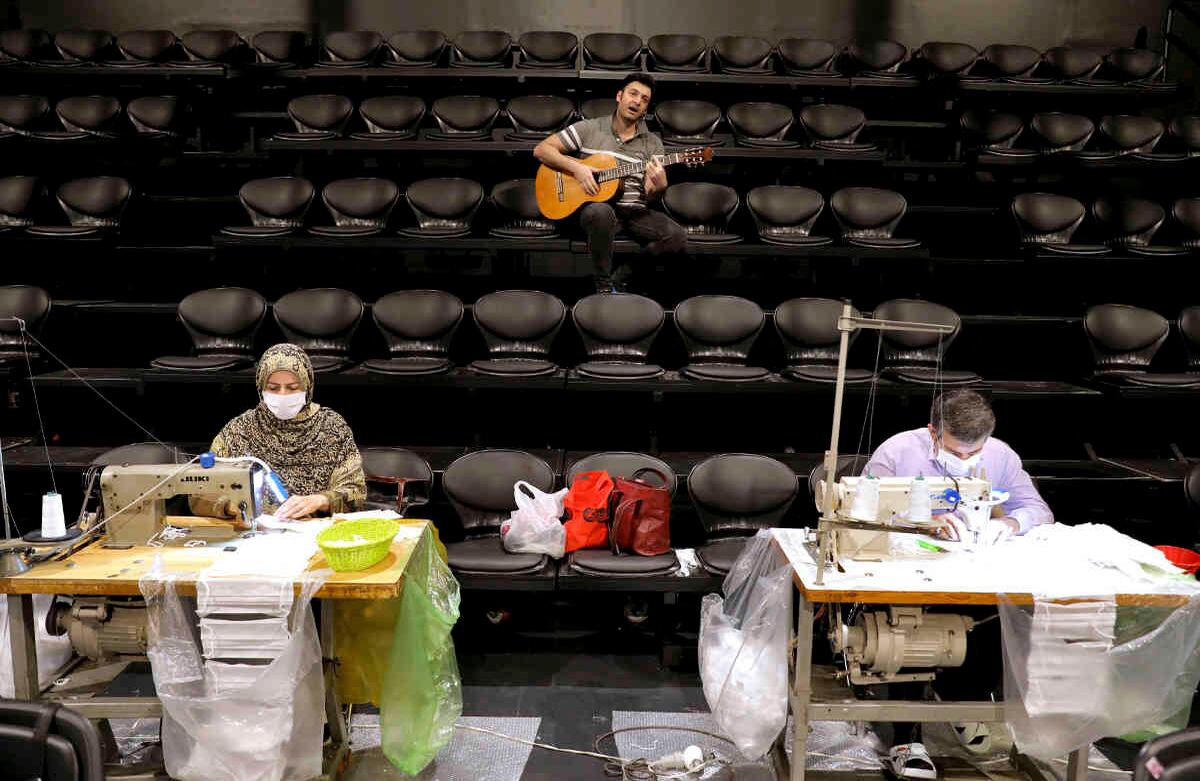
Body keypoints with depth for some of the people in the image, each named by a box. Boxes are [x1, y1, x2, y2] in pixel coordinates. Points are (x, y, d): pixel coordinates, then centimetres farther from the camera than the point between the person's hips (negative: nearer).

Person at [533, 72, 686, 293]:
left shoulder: (652, 143, 11)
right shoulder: (590, 129, 5)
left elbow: (650, 196, 5)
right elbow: (541, 149, 3)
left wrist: (659, 186, -20)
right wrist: (576, 167, -11)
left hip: (635, 210, 3)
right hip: (598, 206, -3)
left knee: (677, 237, -23)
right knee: (600, 212, -40)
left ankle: (619, 278, -9)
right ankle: (604, 286, -22)